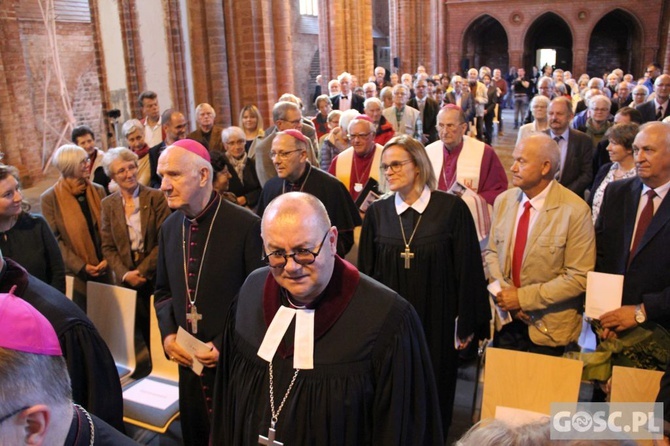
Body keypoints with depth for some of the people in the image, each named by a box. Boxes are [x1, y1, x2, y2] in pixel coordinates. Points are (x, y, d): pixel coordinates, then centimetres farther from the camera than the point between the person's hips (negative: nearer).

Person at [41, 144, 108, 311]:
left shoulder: (98, 191, 4)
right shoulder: (50, 198, -6)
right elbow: (54, 239, -7)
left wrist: (107, 259, -8)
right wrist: (81, 266, -14)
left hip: (104, 269, 3)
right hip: (75, 273, -3)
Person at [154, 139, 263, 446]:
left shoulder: (246, 225, -17)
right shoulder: (169, 227, 3)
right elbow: (164, 290, 13)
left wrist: (226, 344, -17)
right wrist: (168, 334, -2)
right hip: (188, 359, 5)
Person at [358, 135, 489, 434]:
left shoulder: (452, 208, -10)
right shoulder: (377, 212, -1)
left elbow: (467, 267, -7)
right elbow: (365, 270, 4)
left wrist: (467, 322, -5)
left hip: (437, 322, -2)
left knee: (435, 396, 14)